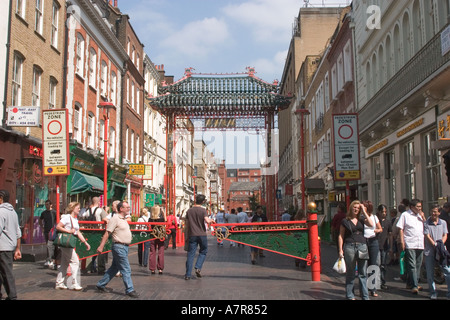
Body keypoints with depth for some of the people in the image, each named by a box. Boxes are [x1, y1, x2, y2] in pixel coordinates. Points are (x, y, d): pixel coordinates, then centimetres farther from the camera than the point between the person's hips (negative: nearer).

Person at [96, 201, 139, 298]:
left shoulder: (124, 219, 15)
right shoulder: (115, 219, -13)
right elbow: (107, 233, -16)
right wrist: (101, 246, -19)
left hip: (124, 247, 10)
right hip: (119, 246, -9)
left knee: (114, 268, 16)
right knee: (126, 269, -5)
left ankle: (101, 285, 26)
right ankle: (129, 290, 1)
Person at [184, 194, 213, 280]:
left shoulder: (189, 211, 6)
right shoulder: (203, 210, -6)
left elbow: (187, 224, 10)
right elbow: (207, 221, -19)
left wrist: (187, 236, 20)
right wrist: (211, 220, 4)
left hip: (192, 235, 3)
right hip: (202, 234, -3)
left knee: (190, 254, 4)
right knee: (203, 252, 17)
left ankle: (188, 274, 2)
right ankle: (198, 268, 1)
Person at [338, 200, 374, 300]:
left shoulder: (362, 219, 10)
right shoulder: (345, 221, 3)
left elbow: (371, 224, -9)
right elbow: (341, 236, 2)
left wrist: (364, 211, -4)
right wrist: (340, 249, -5)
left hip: (362, 246, 3)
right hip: (350, 247, -2)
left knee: (363, 273, 5)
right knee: (351, 273, 6)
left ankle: (365, 296, 12)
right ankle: (350, 295, 15)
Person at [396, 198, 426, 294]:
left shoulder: (420, 215, 18)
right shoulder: (405, 215, 0)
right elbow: (400, 229, -3)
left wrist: (423, 217, 4)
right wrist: (402, 242, -11)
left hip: (420, 244, 7)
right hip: (410, 244, -7)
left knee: (418, 265, 11)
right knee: (412, 266, -10)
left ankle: (410, 283, 22)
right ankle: (414, 286, -12)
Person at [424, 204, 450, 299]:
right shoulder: (426, 223, 0)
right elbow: (427, 236, -5)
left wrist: (441, 244, -10)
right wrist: (435, 245, -15)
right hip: (429, 251, -2)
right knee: (430, 273, 2)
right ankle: (433, 293, 13)